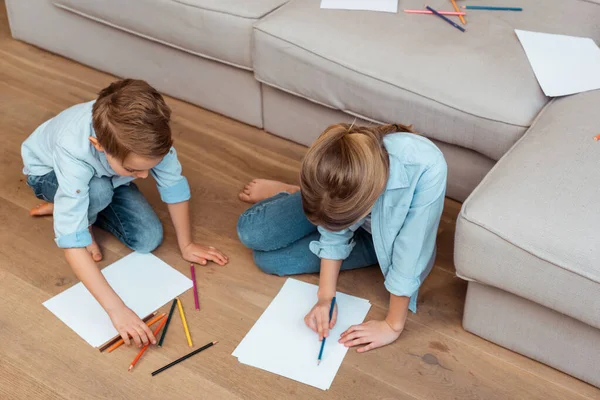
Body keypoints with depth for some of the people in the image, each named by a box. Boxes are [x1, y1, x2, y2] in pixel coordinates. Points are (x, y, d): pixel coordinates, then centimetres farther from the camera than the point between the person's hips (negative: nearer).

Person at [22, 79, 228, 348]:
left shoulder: (147, 137, -38)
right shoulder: (73, 152, -46)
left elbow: (174, 184, -21)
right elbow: (72, 241, -48)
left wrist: (186, 245, -12)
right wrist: (116, 308, -54)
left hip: (106, 174, 4)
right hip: (49, 171, -4)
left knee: (149, 239, -12)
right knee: (99, 191, -38)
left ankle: (73, 205, 11)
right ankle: (71, 212, -1)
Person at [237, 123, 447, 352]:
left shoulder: (427, 168, -46)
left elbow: (410, 255, -34)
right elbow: (333, 235, -17)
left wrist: (393, 326, -26)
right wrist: (326, 297, -21)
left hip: (384, 236, -2)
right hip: (352, 201, 2)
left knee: (270, 259, -10)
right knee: (250, 232, -6)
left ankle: (290, 197, 22)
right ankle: (292, 194, 26)